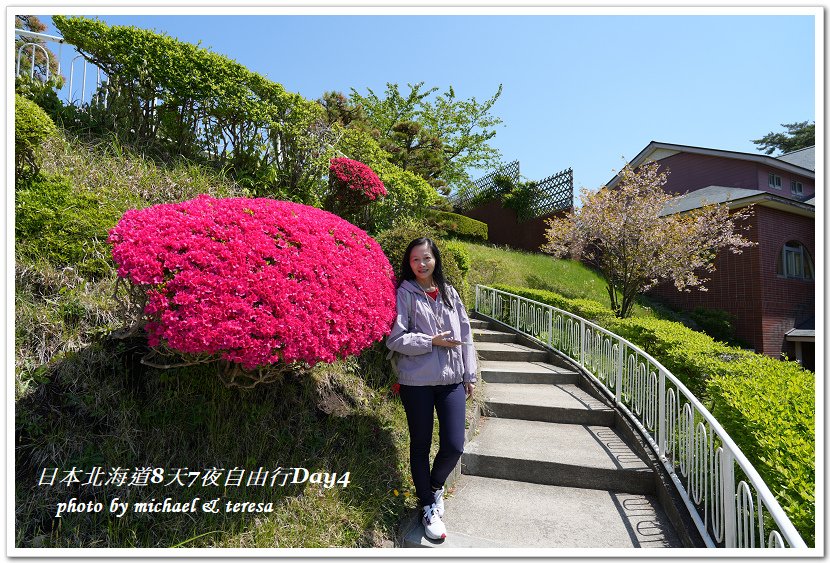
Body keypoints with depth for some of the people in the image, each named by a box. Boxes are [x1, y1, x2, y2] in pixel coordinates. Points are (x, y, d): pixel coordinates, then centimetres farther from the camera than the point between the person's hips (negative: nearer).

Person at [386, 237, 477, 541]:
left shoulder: (449, 293, 8)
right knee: (421, 445, 11)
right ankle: (428, 506, 34)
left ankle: (435, 485, 36)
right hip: (416, 381, -3)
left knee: (454, 445, 2)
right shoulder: (404, 294, -5)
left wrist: (470, 374, 10)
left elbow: (465, 334, 11)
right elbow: (394, 338, -11)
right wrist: (432, 341, -16)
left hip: (452, 380, 3)